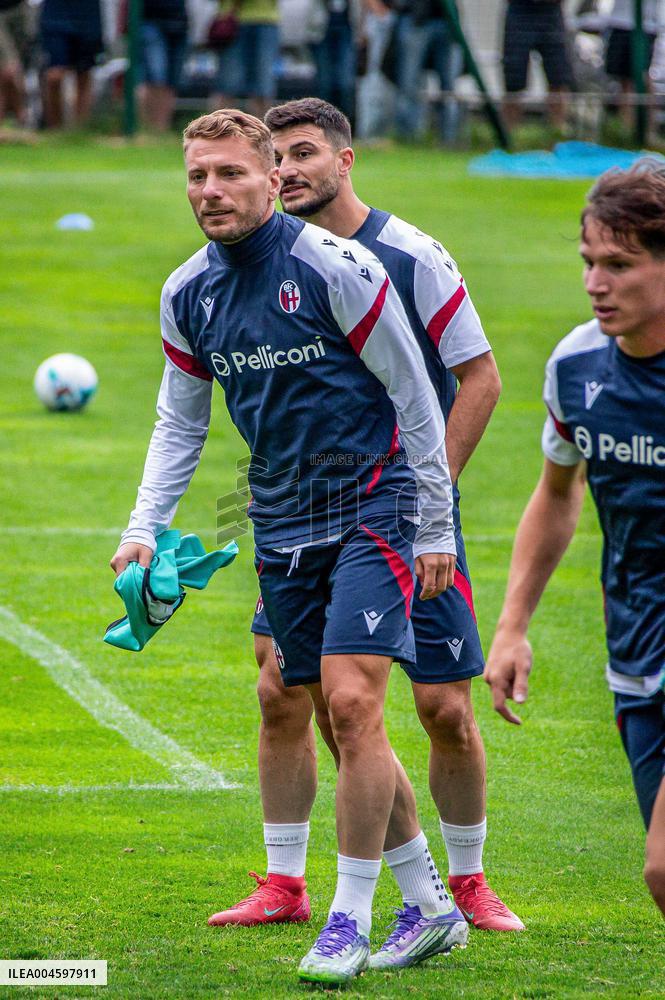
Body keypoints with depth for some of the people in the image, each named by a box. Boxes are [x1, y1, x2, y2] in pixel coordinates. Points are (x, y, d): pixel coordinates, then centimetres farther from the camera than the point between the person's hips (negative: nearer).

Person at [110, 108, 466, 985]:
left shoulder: (333, 267, -14)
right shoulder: (187, 295, 4)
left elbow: (415, 394, -8)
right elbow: (180, 422, 15)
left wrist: (435, 527, -7)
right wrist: (145, 527, 1)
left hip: (374, 504, -6)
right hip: (282, 523, 6)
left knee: (351, 701, -17)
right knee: (340, 725, 8)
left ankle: (350, 921, -8)